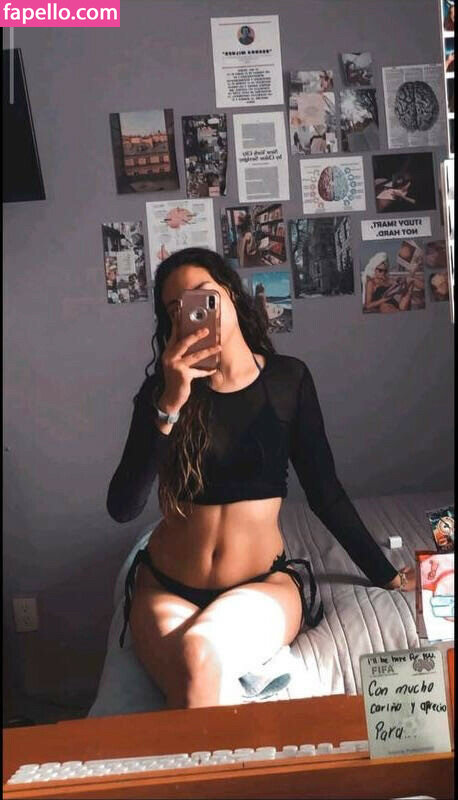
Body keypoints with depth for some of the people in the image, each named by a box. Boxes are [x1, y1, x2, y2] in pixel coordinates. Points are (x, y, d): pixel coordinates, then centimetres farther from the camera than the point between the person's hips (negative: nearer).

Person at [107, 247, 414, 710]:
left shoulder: (288, 379, -2)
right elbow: (122, 508, -14)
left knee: (199, 654, -33)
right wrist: (169, 406, -23)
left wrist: (387, 576, 9)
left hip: (263, 584, 0)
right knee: (190, 696, -31)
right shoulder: (163, 389, -3)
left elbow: (325, 493, 5)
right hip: (165, 586, 0)